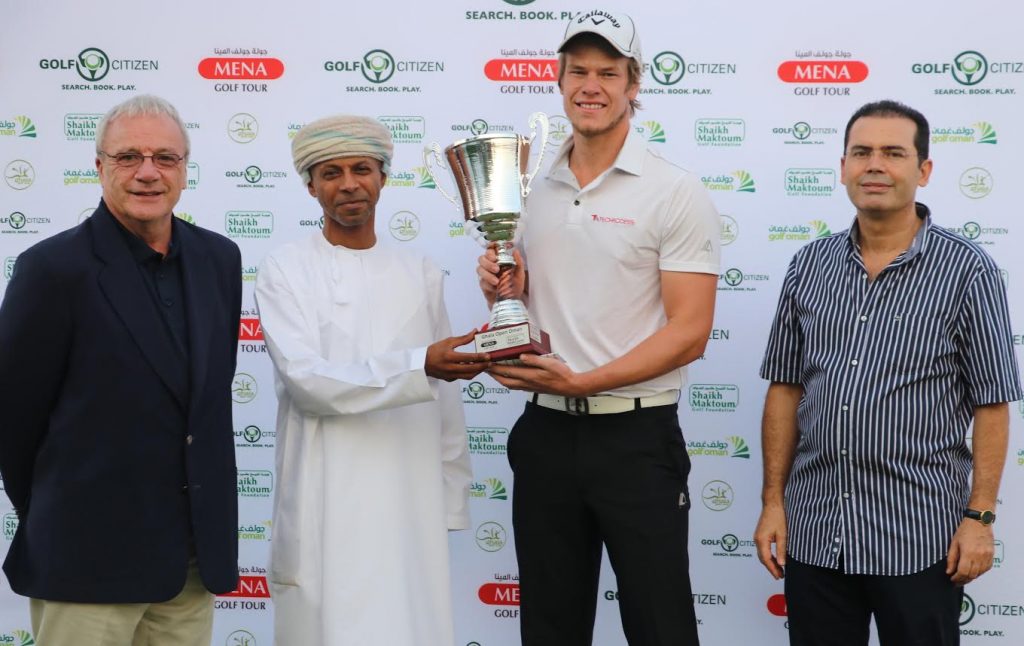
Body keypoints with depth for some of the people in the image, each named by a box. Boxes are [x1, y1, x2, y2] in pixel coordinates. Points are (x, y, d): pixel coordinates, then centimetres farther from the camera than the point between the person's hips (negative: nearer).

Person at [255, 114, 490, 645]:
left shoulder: (421, 275, 9)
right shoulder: (284, 272, -1)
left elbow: (446, 402, 10)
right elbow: (306, 382, -14)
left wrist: (450, 506, 7)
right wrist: (420, 366, -24)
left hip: (411, 507, 3)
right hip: (326, 510, -3)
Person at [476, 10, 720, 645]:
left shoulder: (676, 193, -8)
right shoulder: (533, 192, 9)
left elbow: (689, 332, -14)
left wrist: (583, 381, -21)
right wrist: (501, 292, -3)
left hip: (637, 437, -5)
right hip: (546, 434, 5)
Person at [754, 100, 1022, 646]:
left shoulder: (966, 270, -5)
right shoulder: (809, 266, 6)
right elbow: (785, 387, 9)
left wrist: (979, 517, -8)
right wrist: (773, 500, 6)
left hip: (919, 538, -3)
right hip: (814, 530, 4)